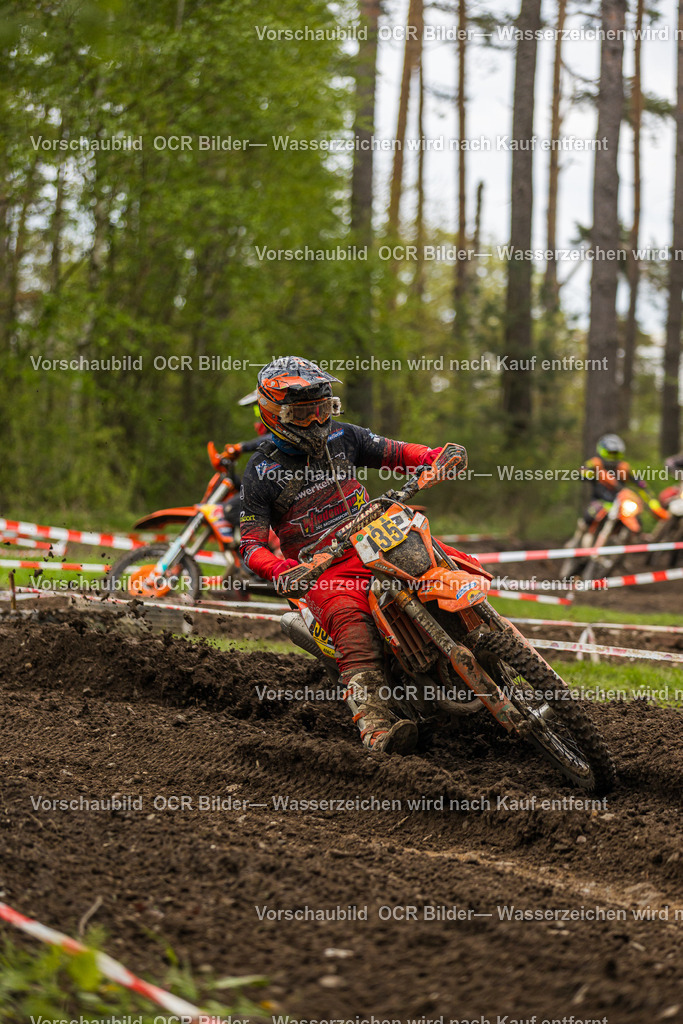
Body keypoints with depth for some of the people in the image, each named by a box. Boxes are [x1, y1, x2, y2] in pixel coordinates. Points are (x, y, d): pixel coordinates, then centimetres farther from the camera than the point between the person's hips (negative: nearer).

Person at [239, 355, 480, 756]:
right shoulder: (263, 472, -4)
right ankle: (374, 721, -53)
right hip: (323, 571, -5)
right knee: (350, 619, -38)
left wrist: (434, 456, -4)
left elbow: (392, 453, 17)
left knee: (466, 569, -11)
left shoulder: (340, 436, 9)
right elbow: (251, 544, -6)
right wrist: (279, 569, -28)